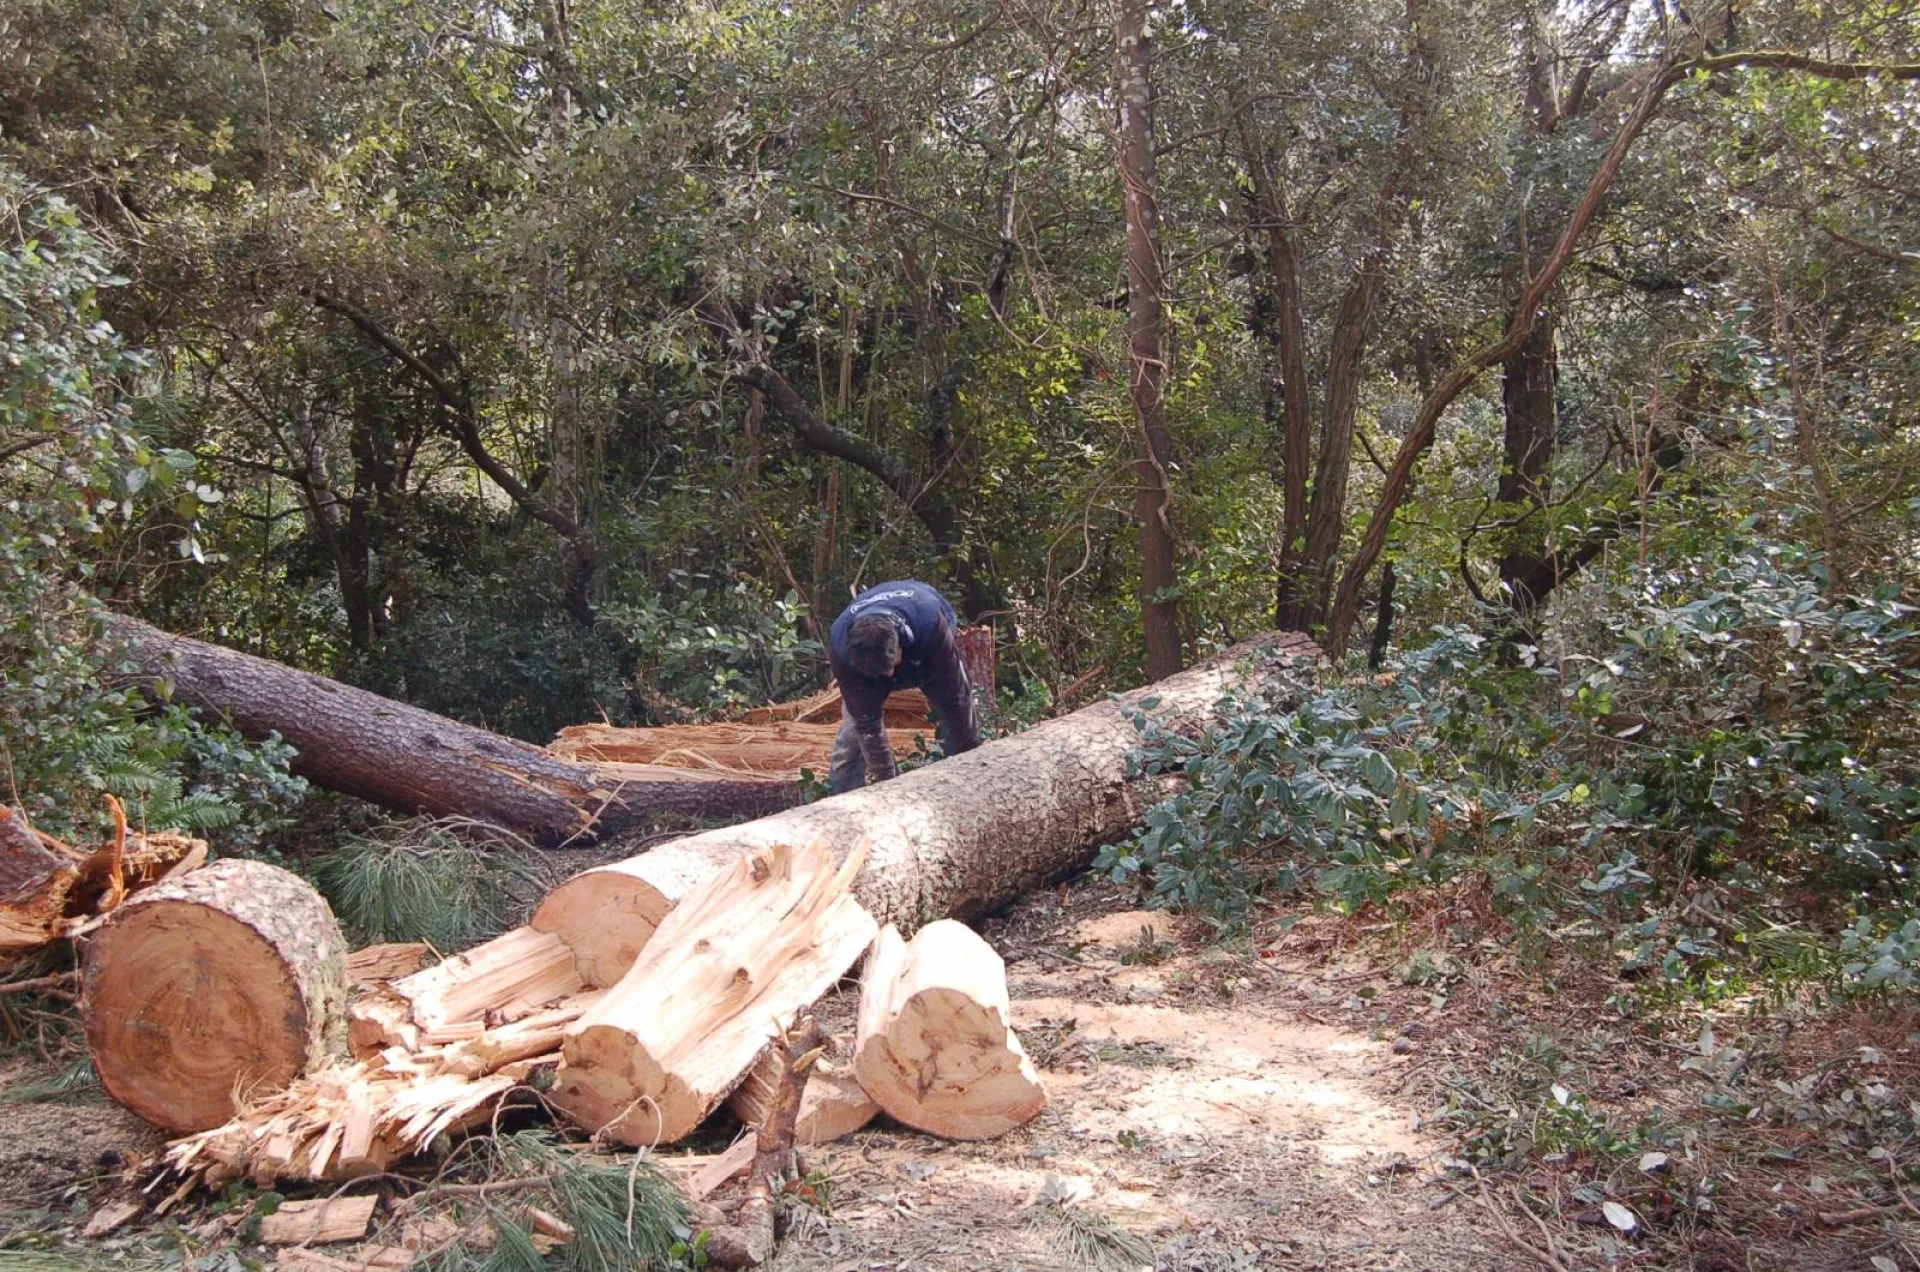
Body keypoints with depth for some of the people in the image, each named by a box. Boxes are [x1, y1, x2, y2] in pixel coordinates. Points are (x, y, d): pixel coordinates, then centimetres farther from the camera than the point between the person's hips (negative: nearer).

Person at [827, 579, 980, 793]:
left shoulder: (929, 623, -45)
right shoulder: (841, 645, -40)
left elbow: (953, 699, -35)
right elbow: (867, 720, -32)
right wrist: (884, 780, -29)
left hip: (928, 653, 0)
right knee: (853, 735, -12)